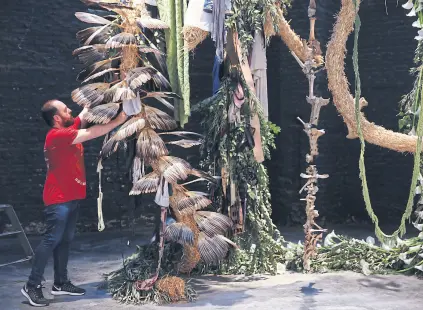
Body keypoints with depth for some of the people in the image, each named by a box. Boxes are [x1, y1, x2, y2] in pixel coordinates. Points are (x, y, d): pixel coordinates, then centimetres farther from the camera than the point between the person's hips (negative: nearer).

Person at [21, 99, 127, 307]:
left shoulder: (68, 129, 9)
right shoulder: (57, 135, -17)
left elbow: (85, 115, 18)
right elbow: (91, 133, -19)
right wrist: (119, 120, -13)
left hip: (71, 197, 9)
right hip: (59, 200, -9)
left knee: (65, 241, 11)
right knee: (51, 240, -9)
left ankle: (60, 283, 18)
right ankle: (32, 285, -3)